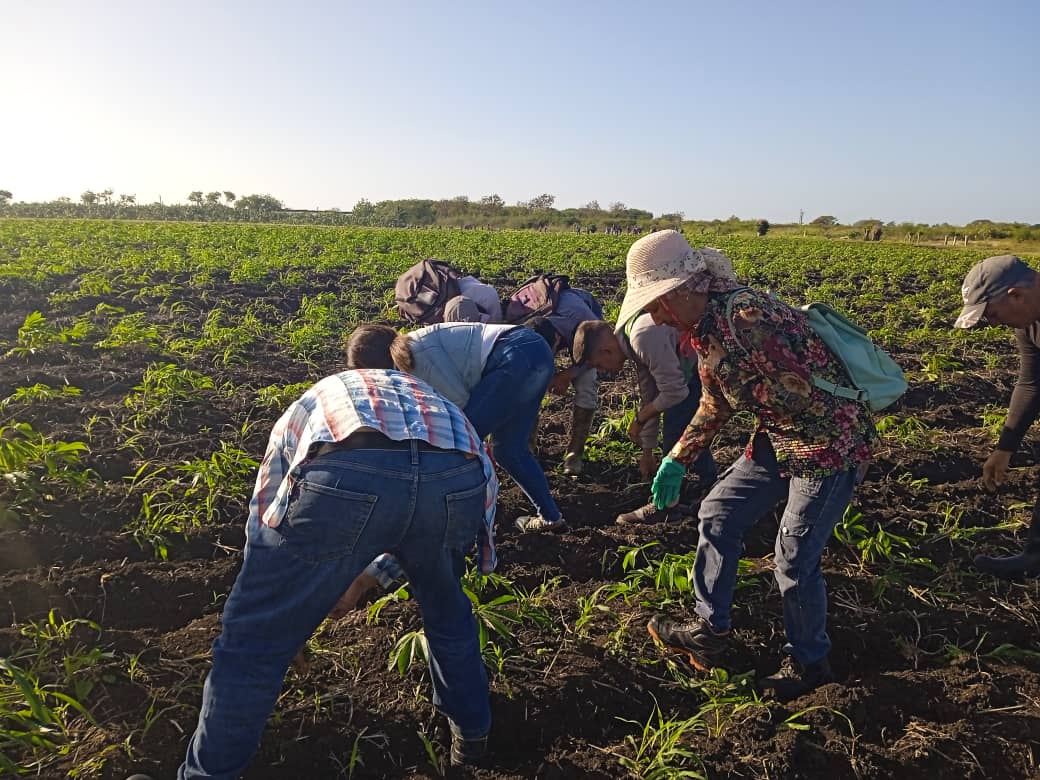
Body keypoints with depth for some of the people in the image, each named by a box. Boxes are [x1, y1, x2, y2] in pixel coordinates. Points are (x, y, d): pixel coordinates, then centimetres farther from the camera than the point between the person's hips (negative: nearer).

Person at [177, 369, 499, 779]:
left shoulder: (302, 412, 41)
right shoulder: (431, 399, 46)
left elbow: (262, 522, 41)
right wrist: (362, 578, 60)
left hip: (344, 475, -3)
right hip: (460, 478, 4)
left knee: (252, 640, 21)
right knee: (444, 603, 37)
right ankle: (472, 730, 55)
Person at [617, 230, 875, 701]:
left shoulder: (745, 314, -29)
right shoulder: (702, 329, 3)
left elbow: (802, 389, -30)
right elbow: (715, 405, 15)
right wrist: (677, 460, 17)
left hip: (830, 440, -9)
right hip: (780, 436, 10)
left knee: (795, 558, -1)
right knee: (718, 515, 10)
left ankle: (809, 663, 24)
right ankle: (710, 632, 24)